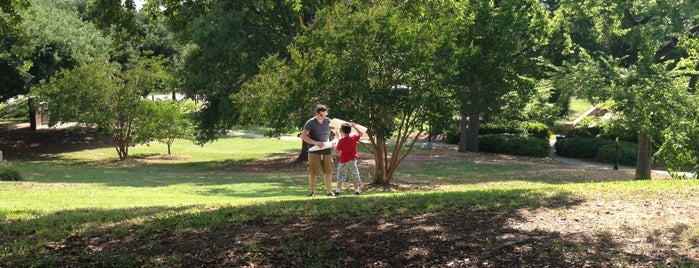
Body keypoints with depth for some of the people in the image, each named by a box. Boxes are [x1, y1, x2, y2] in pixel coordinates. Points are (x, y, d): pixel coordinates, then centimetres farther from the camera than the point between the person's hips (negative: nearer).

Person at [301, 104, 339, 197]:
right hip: (314, 151, -3)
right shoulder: (310, 123, -9)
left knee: (328, 171, 4)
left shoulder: (328, 122, 3)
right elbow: (303, 136, -16)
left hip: (327, 150, 3)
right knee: (313, 172, -4)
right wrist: (315, 143, -26)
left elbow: (336, 132, 19)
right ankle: (312, 192, 7)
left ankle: (329, 191, 14)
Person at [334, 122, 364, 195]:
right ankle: (357, 190, 13)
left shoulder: (341, 141, -15)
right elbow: (361, 133, 12)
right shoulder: (354, 137, -7)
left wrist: (334, 145, 7)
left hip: (343, 161, -2)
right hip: (352, 160, 2)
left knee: (340, 175, 9)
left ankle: (338, 190, 4)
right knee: (355, 175, 11)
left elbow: (337, 150, -10)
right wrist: (354, 127, 14)